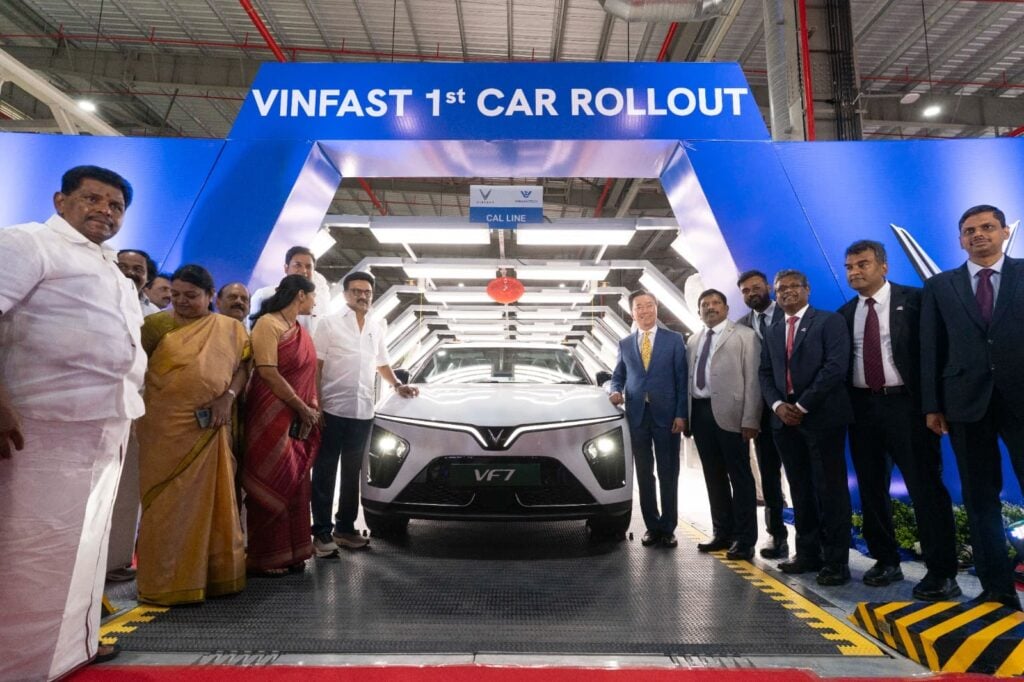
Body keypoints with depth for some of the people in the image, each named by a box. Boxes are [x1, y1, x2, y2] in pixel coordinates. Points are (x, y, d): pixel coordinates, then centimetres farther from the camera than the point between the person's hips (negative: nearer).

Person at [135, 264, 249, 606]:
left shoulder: (231, 329, 8)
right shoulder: (157, 324, 3)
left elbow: (242, 366, 6)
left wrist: (228, 397, -10)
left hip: (211, 428, 2)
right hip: (166, 427, -2)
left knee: (210, 501, 8)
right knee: (167, 503, 3)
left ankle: (213, 574, 19)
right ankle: (166, 582, 12)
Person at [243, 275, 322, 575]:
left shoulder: (301, 331, 16)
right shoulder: (267, 324, -10)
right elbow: (268, 373, -17)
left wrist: (312, 409, 3)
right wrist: (302, 408, -15)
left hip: (299, 420, 8)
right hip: (271, 418, -8)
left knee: (295, 485, 11)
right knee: (272, 485, -2)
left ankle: (290, 553, 21)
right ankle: (265, 557, 11)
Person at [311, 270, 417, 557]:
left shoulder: (378, 327, 13)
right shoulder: (329, 323, 0)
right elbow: (316, 365, -4)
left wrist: (398, 385, 9)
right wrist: (315, 405, -11)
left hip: (363, 412, 5)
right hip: (333, 409, -4)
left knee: (352, 472, 12)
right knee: (325, 472, 2)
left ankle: (345, 528, 24)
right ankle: (322, 533, 10)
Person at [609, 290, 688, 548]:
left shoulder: (674, 339, 3)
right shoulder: (625, 344, 12)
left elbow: (682, 379, -1)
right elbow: (618, 376, 17)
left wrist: (681, 414, -8)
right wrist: (616, 391, -6)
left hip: (666, 415, -2)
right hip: (637, 415, 3)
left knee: (668, 474, 4)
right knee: (644, 474, 8)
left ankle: (668, 528, 15)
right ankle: (652, 526, 19)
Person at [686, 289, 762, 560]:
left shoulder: (744, 335, 1)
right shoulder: (693, 341, 17)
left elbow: (753, 379, -6)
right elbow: (688, 378, 13)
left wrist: (750, 419, -14)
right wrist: (686, 415, 5)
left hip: (729, 412, -5)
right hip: (699, 411, 5)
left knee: (740, 477, 1)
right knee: (713, 476, 12)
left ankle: (744, 539, 10)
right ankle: (722, 533, 24)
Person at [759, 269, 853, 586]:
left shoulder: (829, 321, 0)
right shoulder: (772, 332, 18)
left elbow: (836, 366, -12)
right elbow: (765, 374, 14)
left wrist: (802, 405, -14)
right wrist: (778, 405, -5)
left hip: (822, 416, -5)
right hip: (785, 418, 6)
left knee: (830, 489, -1)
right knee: (800, 490, 11)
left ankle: (836, 561, 8)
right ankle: (808, 553, 19)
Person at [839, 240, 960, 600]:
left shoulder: (912, 300, -1)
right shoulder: (845, 313, 11)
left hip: (905, 404, -4)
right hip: (862, 407, 5)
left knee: (925, 486, -3)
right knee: (871, 488, 11)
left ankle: (941, 572, 7)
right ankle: (886, 561, 25)